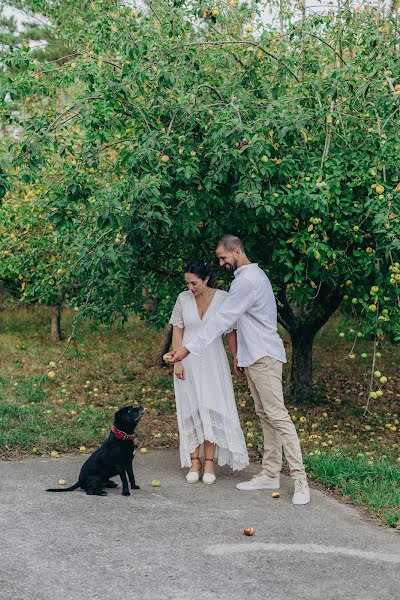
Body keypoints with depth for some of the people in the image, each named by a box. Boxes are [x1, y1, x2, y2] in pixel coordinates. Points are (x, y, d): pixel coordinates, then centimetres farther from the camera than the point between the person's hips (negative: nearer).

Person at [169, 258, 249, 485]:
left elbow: (231, 332, 0)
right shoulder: (183, 299, -1)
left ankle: (209, 462, 3)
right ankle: (194, 461, 10)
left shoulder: (222, 298, -6)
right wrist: (177, 361, -4)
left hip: (213, 361, -1)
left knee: (212, 409, -3)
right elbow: (177, 331, 2)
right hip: (189, 361, 2)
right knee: (191, 409, 3)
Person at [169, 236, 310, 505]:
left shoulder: (247, 280, -17)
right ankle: (270, 474, 15)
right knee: (264, 415, 11)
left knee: (277, 416, -12)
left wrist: (190, 347, -17)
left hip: (264, 357, -11)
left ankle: (300, 481, -13)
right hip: (254, 356, 11)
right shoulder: (253, 275, 16)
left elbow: (222, 319, -19)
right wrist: (241, 354, 22)